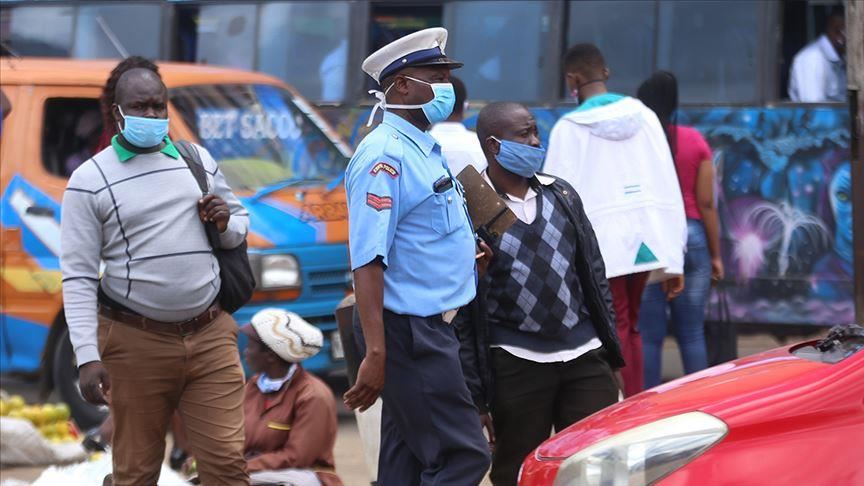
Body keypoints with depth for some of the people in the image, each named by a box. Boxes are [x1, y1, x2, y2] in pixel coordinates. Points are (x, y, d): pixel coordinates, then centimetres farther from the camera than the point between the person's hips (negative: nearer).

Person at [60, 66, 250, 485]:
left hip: (210, 337, 3)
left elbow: (241, 223, 25)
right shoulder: (90, 181, -3)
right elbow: (78, 277, -6)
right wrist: (88, 356, -15)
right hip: (136, 342, -3)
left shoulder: (198, 160, 12)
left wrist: (226, 225, -1)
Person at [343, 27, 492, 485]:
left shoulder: (425, 149, 15)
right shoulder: (385, 155, -16)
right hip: (408, 331, -10)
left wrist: (467, 250, 8)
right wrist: (375, 352, -28)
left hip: (431, 325, 10)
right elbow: (368, 259, -23)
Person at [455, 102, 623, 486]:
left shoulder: (561, 195, 11)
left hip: (584, 357, 4)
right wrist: (473, 396, -9)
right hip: (516, 364, -4)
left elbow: (594, 275, 17)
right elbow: (459, 313, -6)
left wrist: (609, 347, 13)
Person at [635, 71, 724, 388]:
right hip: (691, 236, 2)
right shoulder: (695, 141, 1)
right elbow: (706, 203, 2)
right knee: (692, 334, 8)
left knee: (648, 335, 2)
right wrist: (715, 254, 10)